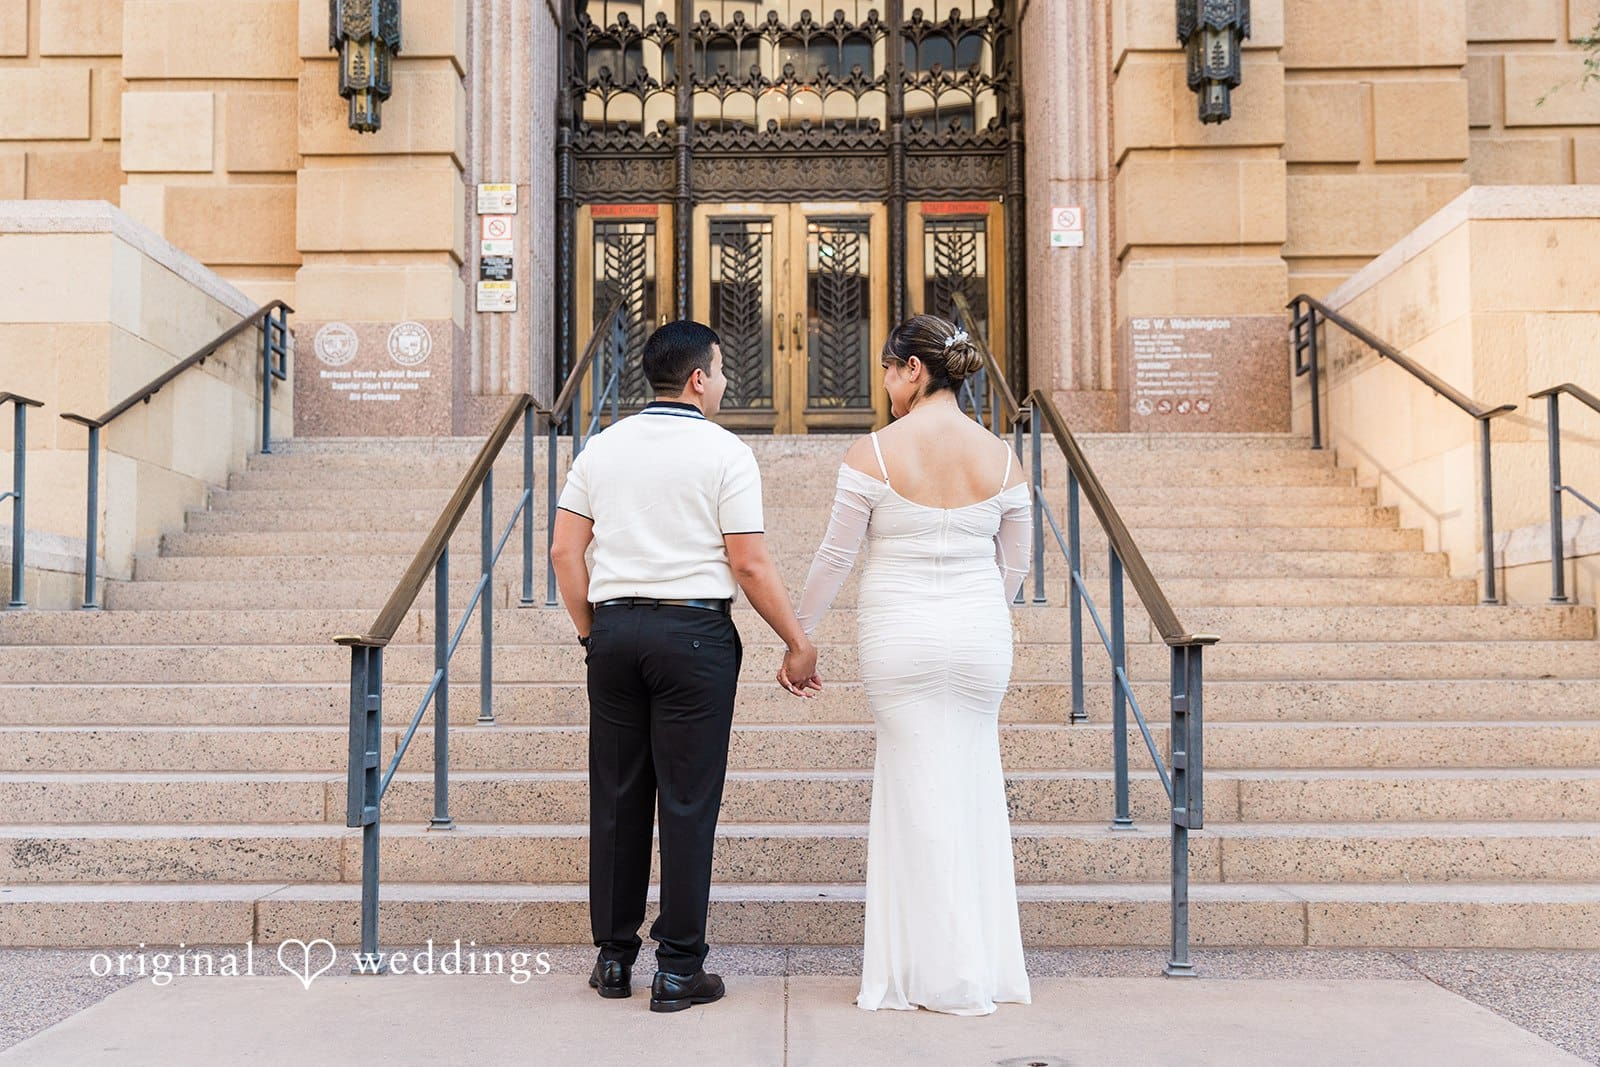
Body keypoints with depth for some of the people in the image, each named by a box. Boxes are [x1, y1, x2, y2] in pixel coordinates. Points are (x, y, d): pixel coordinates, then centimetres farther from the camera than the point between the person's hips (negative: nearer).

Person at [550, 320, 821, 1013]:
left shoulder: (602, 447, 9)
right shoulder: (724, 453, -5)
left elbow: (564, 551, 7)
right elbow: (750, 565, -8)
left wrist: (590, 632, 16)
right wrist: (797, 644, 0)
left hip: (614, 626, 5)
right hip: (695, 632, -4)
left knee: (617, 798, 11)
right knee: (687, 801, 1)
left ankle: (613, 957, 19)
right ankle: (678, 968, 6)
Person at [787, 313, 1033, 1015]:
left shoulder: (873, 453, -10)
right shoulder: (1001, 457, 1)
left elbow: (834, 558, -6)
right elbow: (1015, 566, 9)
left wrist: (797, 639, 5)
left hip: (899, 635, -3)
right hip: (980, 636, 3)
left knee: (918, 789, 6)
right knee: (973, 786, 15)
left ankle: (945, 972, 15)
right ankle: (986, 964, 23)